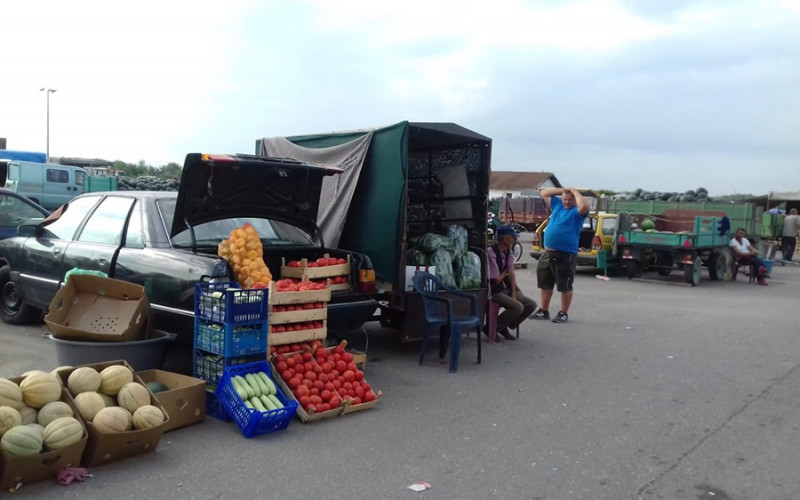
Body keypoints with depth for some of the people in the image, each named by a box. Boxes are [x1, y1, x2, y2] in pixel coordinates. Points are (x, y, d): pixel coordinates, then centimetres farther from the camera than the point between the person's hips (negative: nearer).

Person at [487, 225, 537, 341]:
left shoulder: (508, 252, 7)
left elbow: (512, 274, 1)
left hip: (506, 288, 9)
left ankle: (504, 327, 6)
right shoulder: (491, 252, -20)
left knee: (531, 304, -2)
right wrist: (505, 272, 2)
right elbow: (497, 280, -18)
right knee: (518, 307, -26)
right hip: (495, 291, -9)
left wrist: (514, 294, -9)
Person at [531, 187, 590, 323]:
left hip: (566, 255, -7)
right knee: (545, 284, 14)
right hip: (548, 253, 7)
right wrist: (563, 190, 10)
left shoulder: (577, 211, -6)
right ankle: (544, 311, 25)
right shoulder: (557, 205, 14)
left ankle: (564, 313, 13)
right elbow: (544, 193, 21)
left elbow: (584, 206, -30)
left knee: (565, 286, 1)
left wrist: (575, 191, -15)